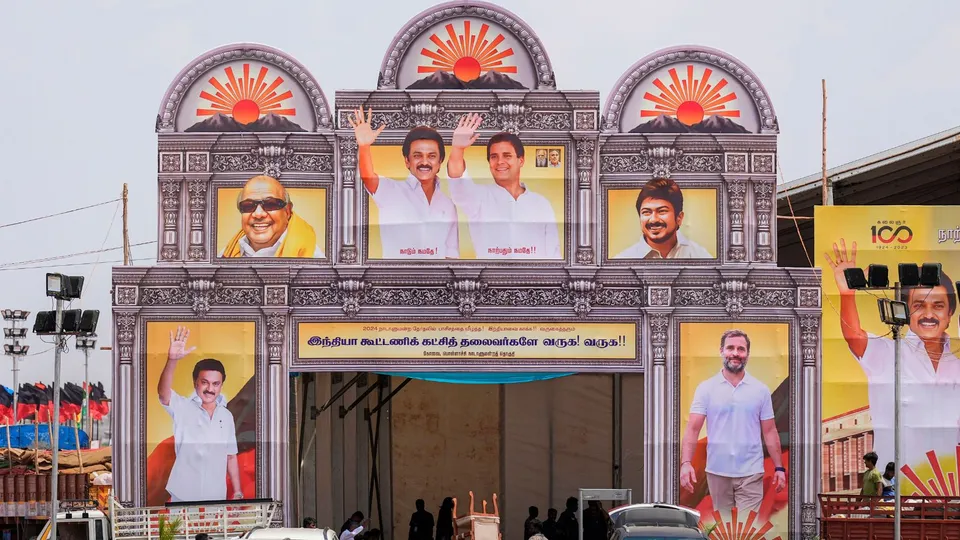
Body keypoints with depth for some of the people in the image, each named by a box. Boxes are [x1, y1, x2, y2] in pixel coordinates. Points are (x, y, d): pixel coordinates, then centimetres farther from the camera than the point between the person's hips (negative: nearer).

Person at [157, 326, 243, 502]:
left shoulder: (226, 416, 6)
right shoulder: (183, 408, -7)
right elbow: (163, 392, -28)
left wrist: (237, 493, 10)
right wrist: (172, 360, -46)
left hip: (216, 499, 4)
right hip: (184, 498, -4)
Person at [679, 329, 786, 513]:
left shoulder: (760, 390, 3)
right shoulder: (706, 388, 0)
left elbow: (769, 432, 7)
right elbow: (693, 429, -7)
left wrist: (779, 467, 1)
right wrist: (686, 463, -21)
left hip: (750, 473, -1)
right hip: (717, 471, 1)